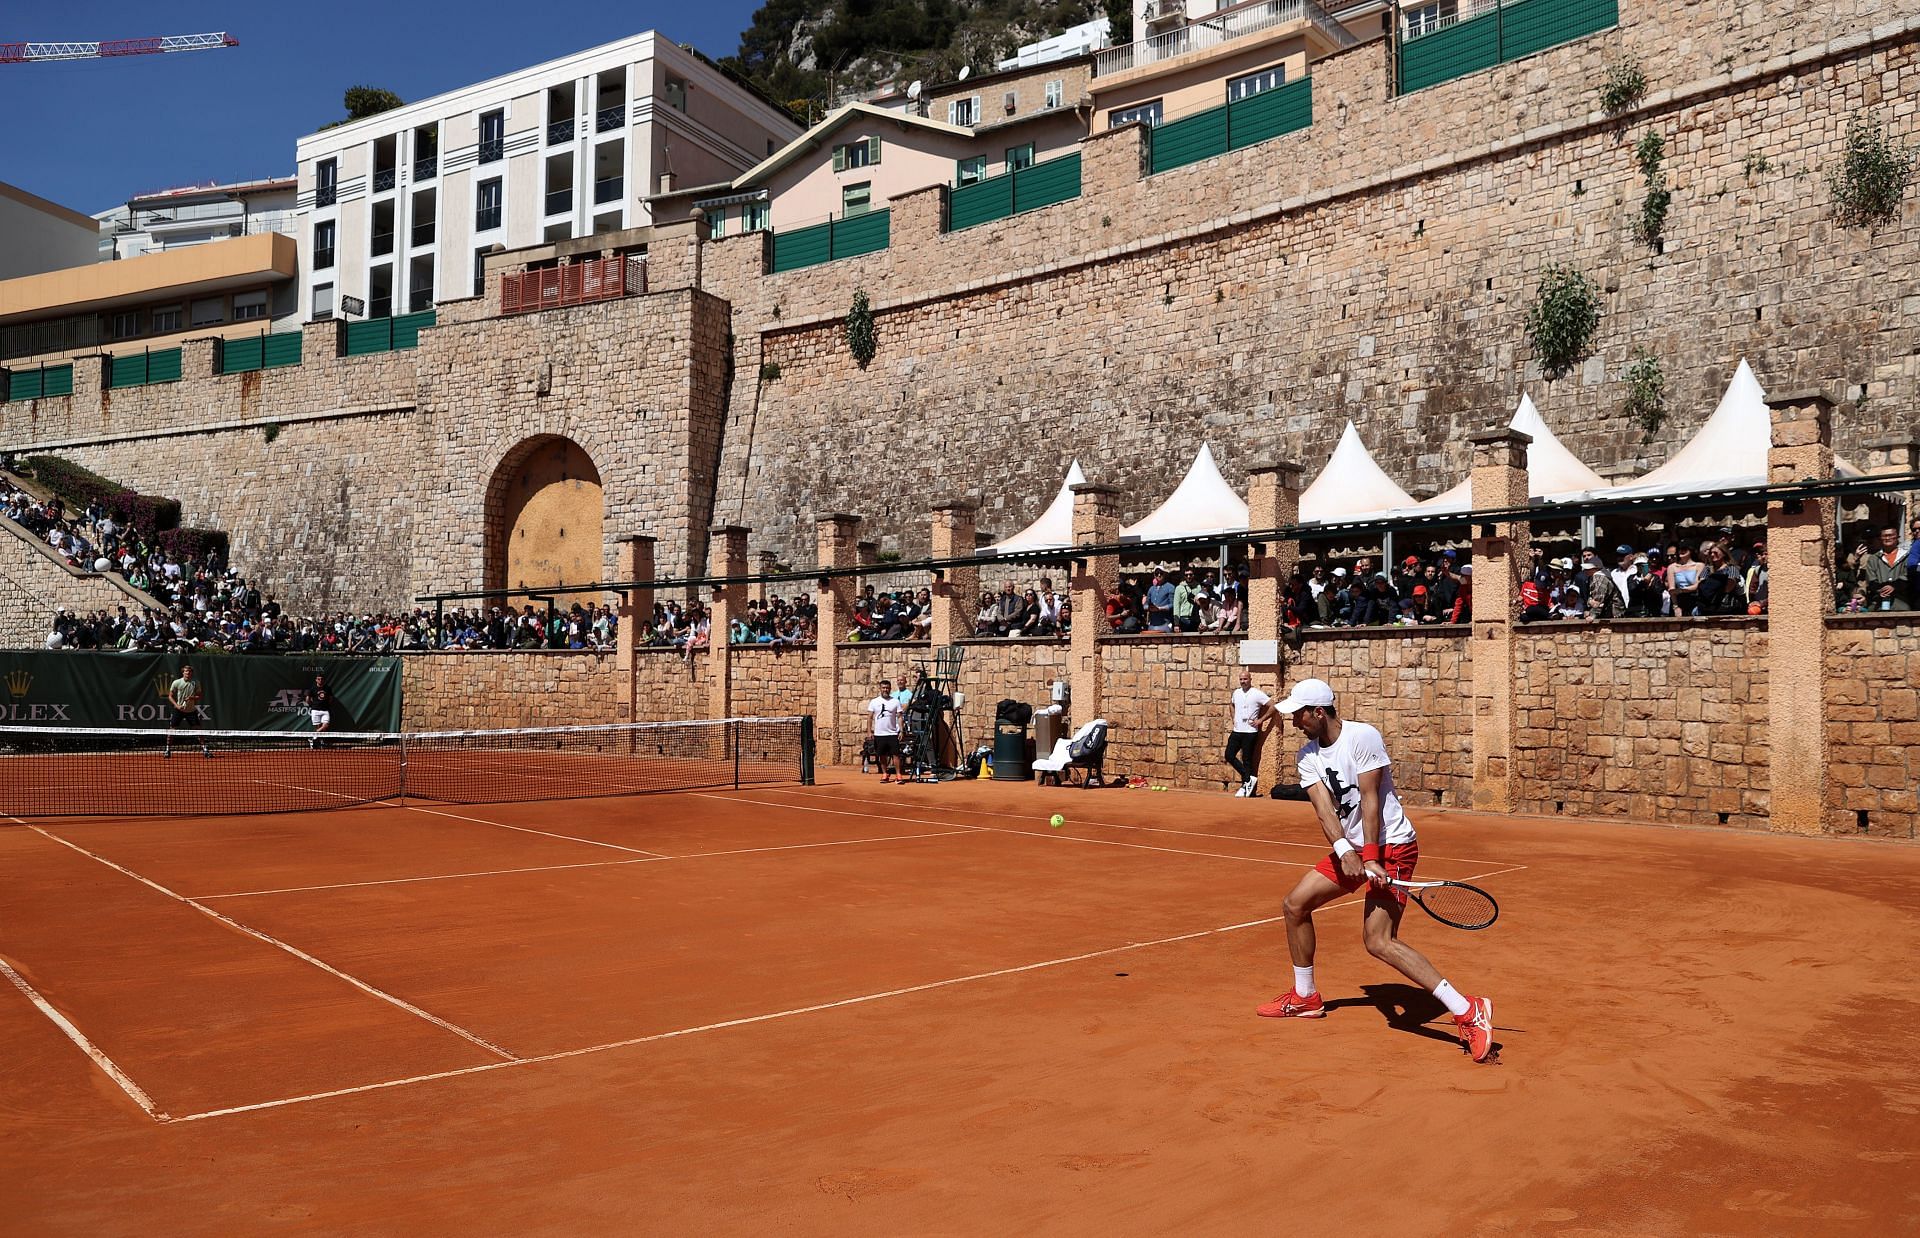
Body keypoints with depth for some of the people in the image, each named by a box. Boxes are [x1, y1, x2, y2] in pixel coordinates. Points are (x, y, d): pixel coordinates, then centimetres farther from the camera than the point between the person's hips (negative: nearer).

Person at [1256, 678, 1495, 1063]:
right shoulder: (1308, 755, 4)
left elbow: (1370, 800, -20)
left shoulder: (1363, 737, -16)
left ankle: (1468, 1012, -17)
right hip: (1350, 849, 8)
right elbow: (1324, 808, -9)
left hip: (1391, 847, -8)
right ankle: (1305, 998, 25)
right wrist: (1345, 852, -25)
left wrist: (1371, 858, -26)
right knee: (1295, 905, 8)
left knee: (1379, 941, -19)